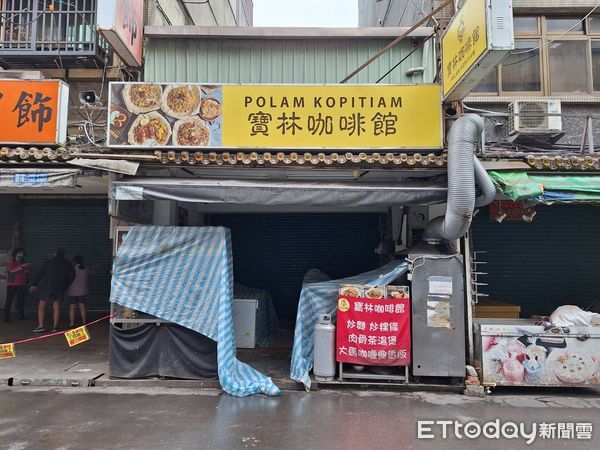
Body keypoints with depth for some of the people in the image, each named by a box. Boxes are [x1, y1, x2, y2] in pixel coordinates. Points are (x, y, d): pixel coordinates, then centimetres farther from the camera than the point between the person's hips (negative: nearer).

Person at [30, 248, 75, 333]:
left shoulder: (48, 262, 2)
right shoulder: (68, 264, 6)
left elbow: (41, 274, 2)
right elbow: (71, 276, 5)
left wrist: (35, 285, 5)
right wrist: (66, 285, 15)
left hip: (49, 287, -2)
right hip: (60, 288, 2)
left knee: (41, 306, 4)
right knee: (56, 306, 8)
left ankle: (40, 326, -4)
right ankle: (55, 326, 5)